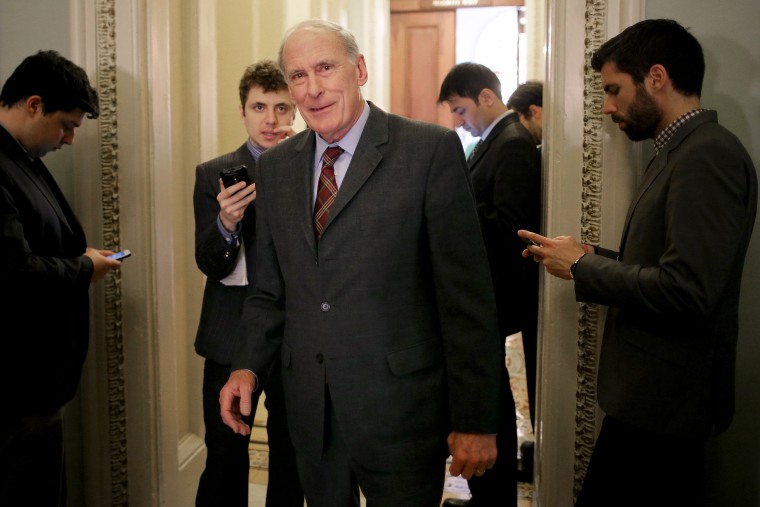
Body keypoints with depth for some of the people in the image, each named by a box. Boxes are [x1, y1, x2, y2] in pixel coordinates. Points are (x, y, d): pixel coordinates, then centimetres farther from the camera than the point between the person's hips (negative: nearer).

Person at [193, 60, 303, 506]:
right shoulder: (213, 175, 2)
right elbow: (208, 265, -6)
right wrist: (226, 223, -23)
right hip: (233, 339, 0)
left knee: (292, 459, 12)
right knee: (225, 460, 3)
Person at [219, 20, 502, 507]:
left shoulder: (431, 150, -10)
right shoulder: (276, 166, 8)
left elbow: (467, 294, -11)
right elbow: (271, 288, 13)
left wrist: (475, 420, -11)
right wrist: (248, 364, -3)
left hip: (399, 407, -4)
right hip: (310, 410, 5)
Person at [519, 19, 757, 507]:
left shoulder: (709, 155, -18)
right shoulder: (679, 152, 12)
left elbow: (684, 291, -26)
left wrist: (582, 267, -14)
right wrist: (593, 257, 2)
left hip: (661, 400, -9)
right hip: (652, 393, 9)